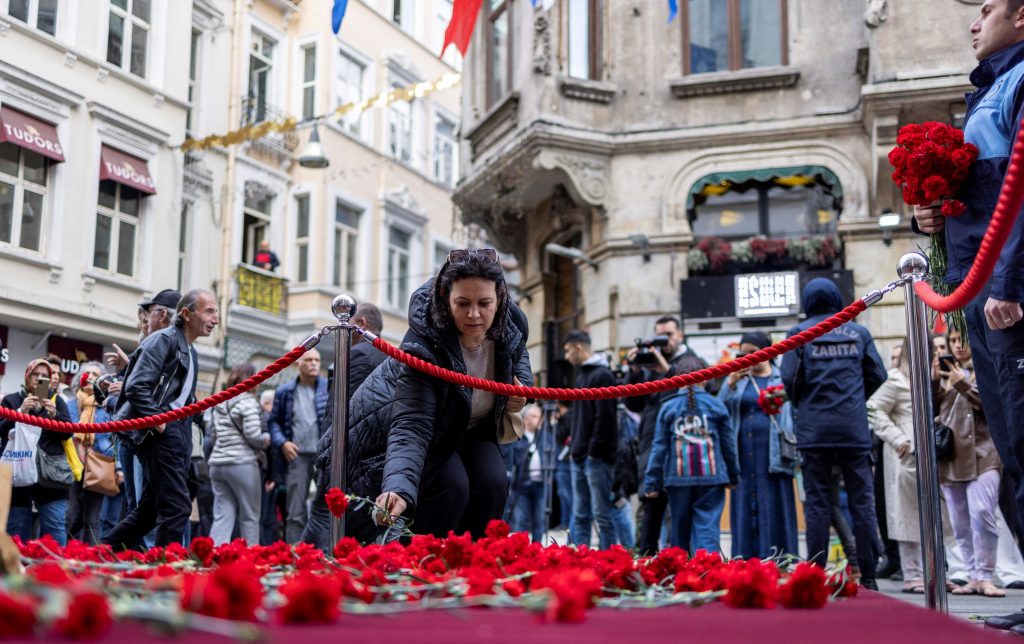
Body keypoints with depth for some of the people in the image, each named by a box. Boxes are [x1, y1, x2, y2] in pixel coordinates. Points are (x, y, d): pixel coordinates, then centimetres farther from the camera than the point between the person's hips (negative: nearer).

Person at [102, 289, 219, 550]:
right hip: (159, 431, -10)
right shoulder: (164, 340, -7)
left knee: (150, 509, 13)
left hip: (177, 432, 10)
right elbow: (136, 386, -17)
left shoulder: (190, 352, 21)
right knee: (177, 506, -11)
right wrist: (156, 421, -19)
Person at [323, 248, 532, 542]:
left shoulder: (513, 324, -21)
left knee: (492, 484, -15)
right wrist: (399, 489, -64)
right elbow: (410, 427, -47)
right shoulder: (424, 345, -39)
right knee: (450, 486, -27)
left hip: (470, 425, 6)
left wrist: (522, 385, -16)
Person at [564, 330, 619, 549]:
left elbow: (605, 418, -17)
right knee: (580, 516, 9)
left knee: (602, 515, -5)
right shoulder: (582, 375, 18)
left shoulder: (602, 375, -10)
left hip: (597, 458, -9)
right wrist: (575, 448, 14)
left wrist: (594, 451, -17)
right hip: (579, 457, 9)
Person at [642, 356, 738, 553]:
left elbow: (659, 447, 3)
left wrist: (651, 482, 7)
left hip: (678, 477, 1)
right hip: (712, 477, -1)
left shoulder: (668, 407, 3)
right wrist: (733, 476, 21)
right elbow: (729, 444, 9)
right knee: (708, 526, -3)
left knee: (680, 529, 13)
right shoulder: (716, 405, 2)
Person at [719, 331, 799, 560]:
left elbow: (795, 415, 1)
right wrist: (730, 384, -7)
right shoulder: (738, 379, 15)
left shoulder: (783, 378, 5)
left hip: (772, 455, -3)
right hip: (743, 454, 3)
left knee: (774, 509, -3)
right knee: (744, 510, 3)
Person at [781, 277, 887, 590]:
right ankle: (868, 575, 5)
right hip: (855, 428, 2)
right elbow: (877, 375, 7)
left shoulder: (799, 333, 0)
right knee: (862, 501, 4)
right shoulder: (859, 332, 8)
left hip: (815, 429, -1)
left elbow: (790, 379, -6)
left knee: (816, 502, 2)